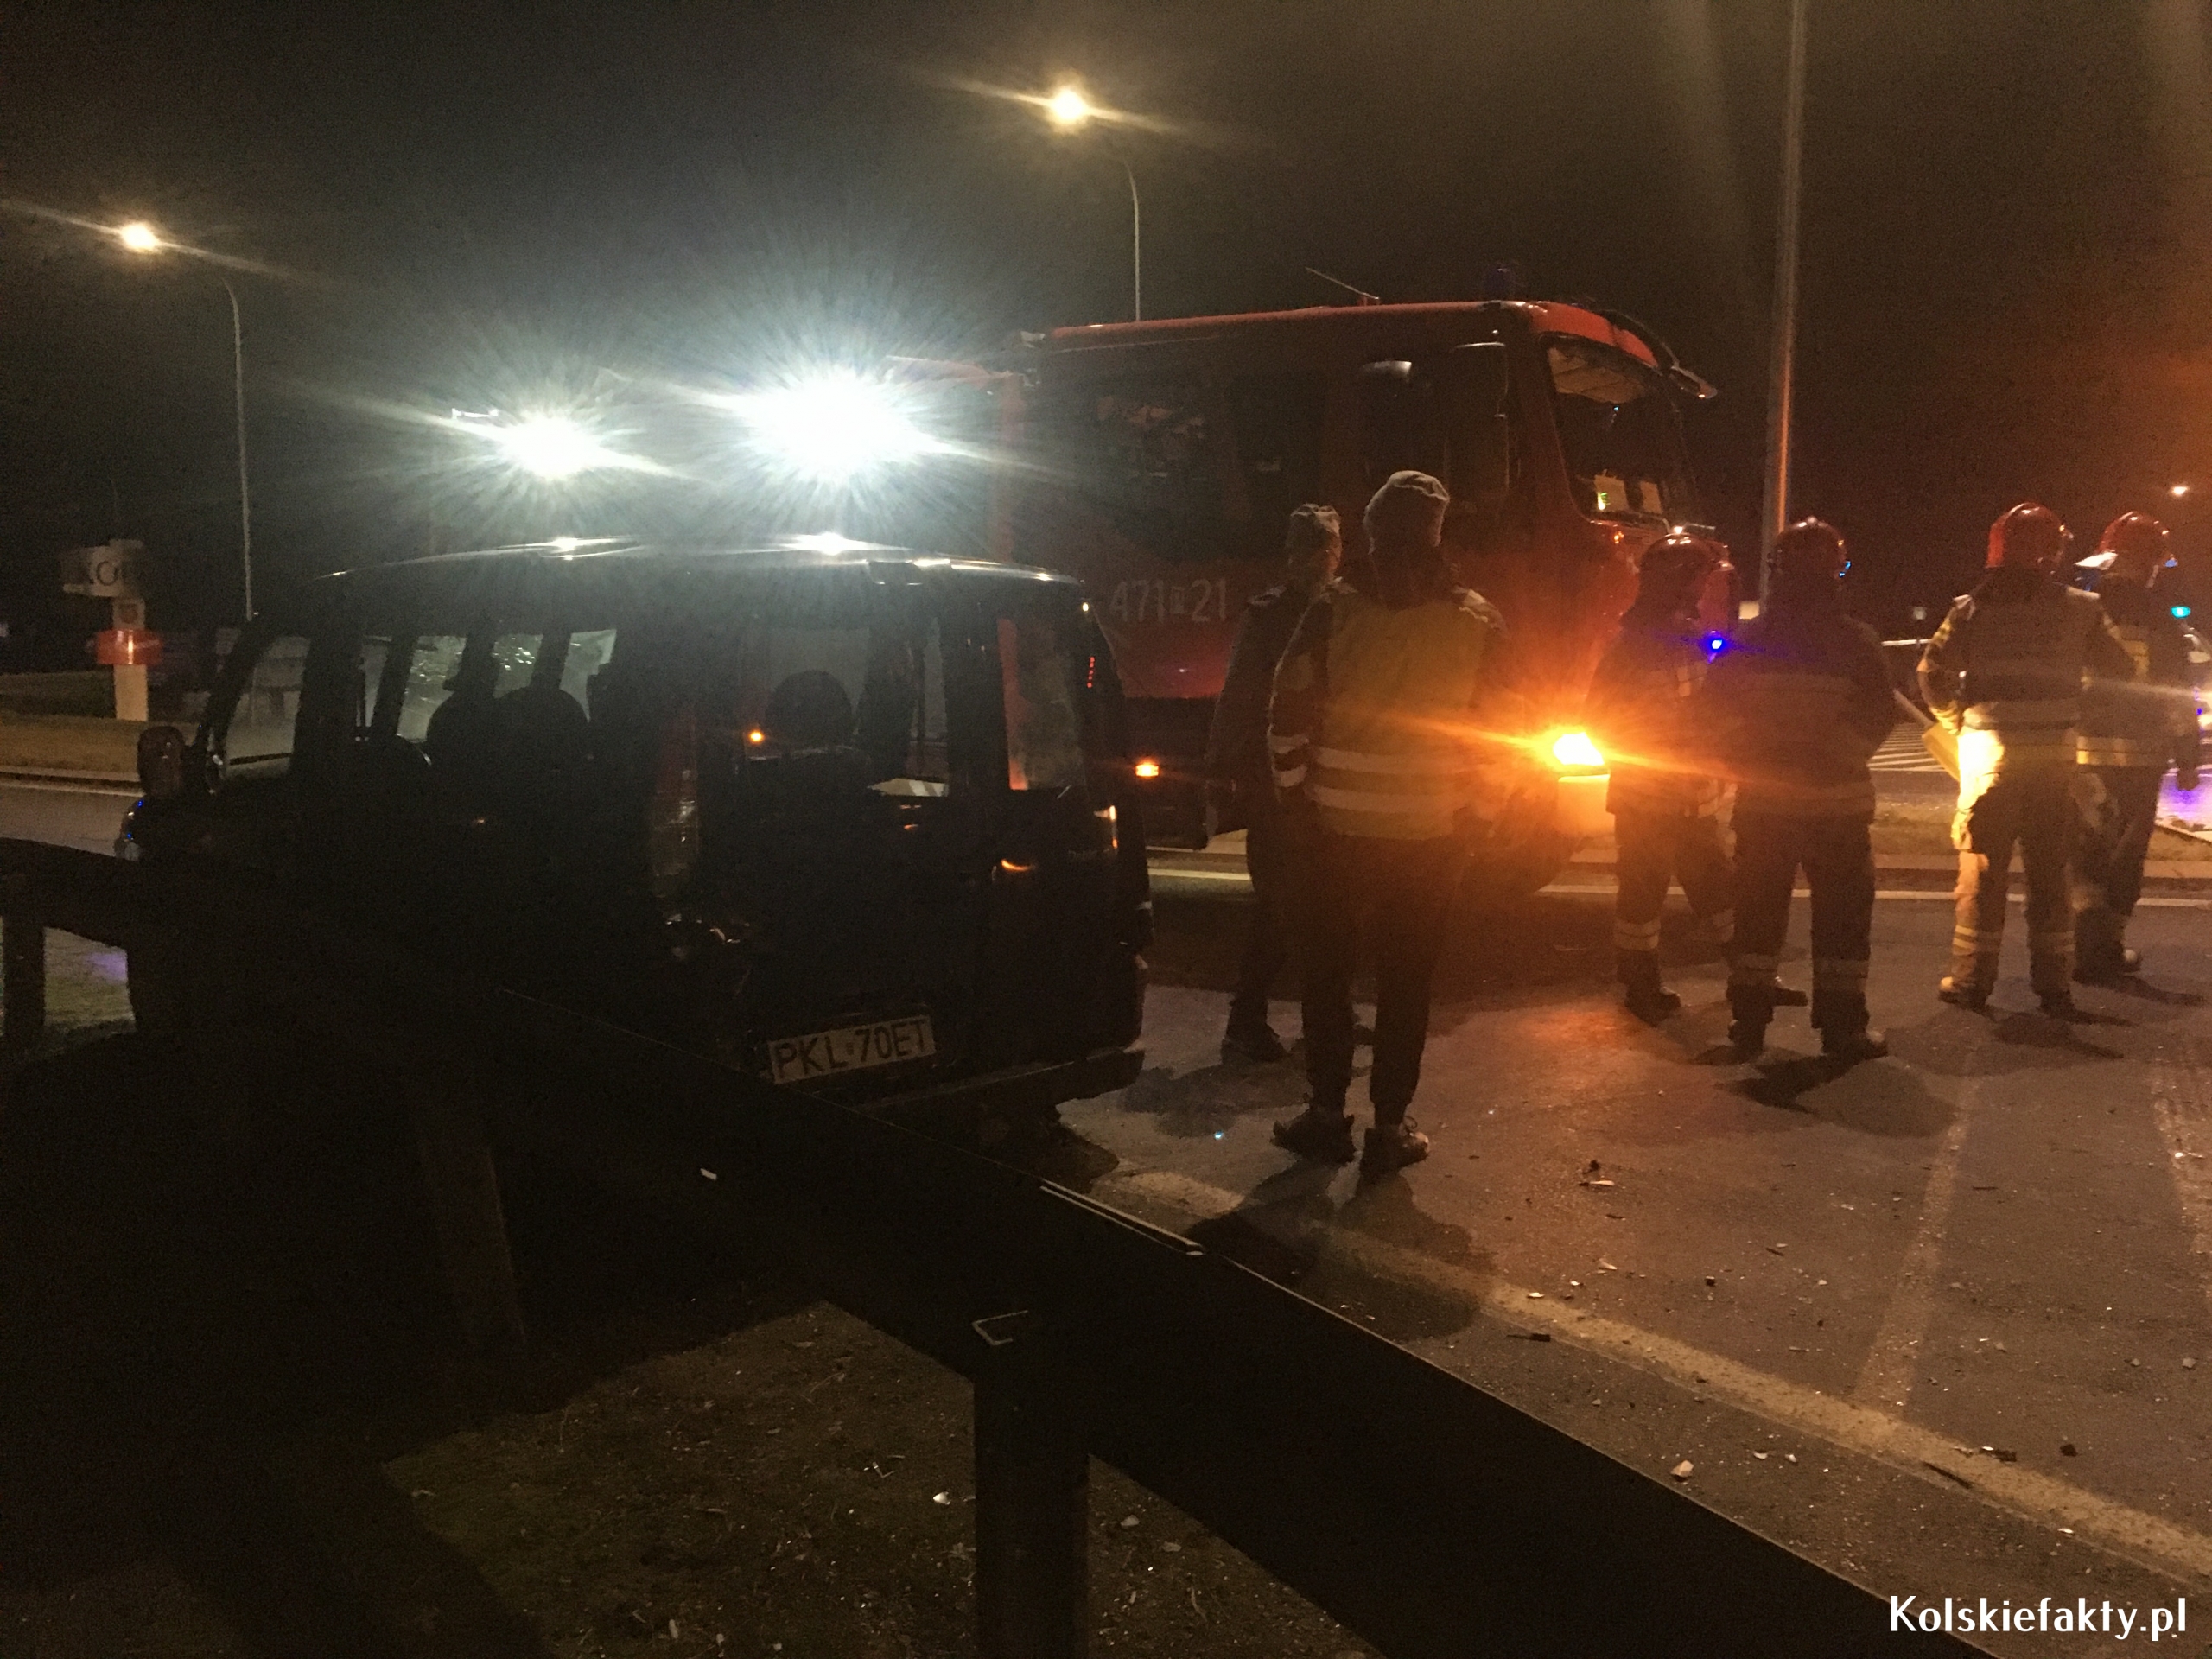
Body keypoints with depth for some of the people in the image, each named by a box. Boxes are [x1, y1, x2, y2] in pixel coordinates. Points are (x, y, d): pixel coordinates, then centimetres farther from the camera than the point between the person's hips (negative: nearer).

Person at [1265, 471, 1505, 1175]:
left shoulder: (1332, 610, -5)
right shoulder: (1478, 622, -2)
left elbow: (1288, 717, -6)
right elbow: (1494, 729, -1)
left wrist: (1296, 798, 4)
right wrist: (1470, 813, 8)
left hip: (1334, 827, 0)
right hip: (1429, 834, 1)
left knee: (1325, 969, 13)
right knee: (1406, 980, 9)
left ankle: (1327, 1112, 16)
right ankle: (1390, 1125, 12)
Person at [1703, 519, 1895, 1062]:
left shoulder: (1746, 640, 0)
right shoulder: (1856, 641, -6)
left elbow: (1715, 711, -1)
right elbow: (1881, 715, -8)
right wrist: (1845, 755, 7)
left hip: (1763, 796, 2)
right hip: (1838, 797, -2)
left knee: (1759, 910, 10)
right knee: (1842, 913, 6)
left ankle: (1749, 1021, 12)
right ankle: (1842, 1027, 8)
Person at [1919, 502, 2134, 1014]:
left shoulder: (1973, 608, -2)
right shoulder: (2079, 609, 0)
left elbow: (1932, 672, -6)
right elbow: (2120, 669, 2)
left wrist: (1955, 720, 8)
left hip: (1989, 747, -1)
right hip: (2054, 750, 1)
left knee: (1982, 867, 5)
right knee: (2049, 868, 10)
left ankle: (1971, 980, 6)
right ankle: (2054, 986, 14)